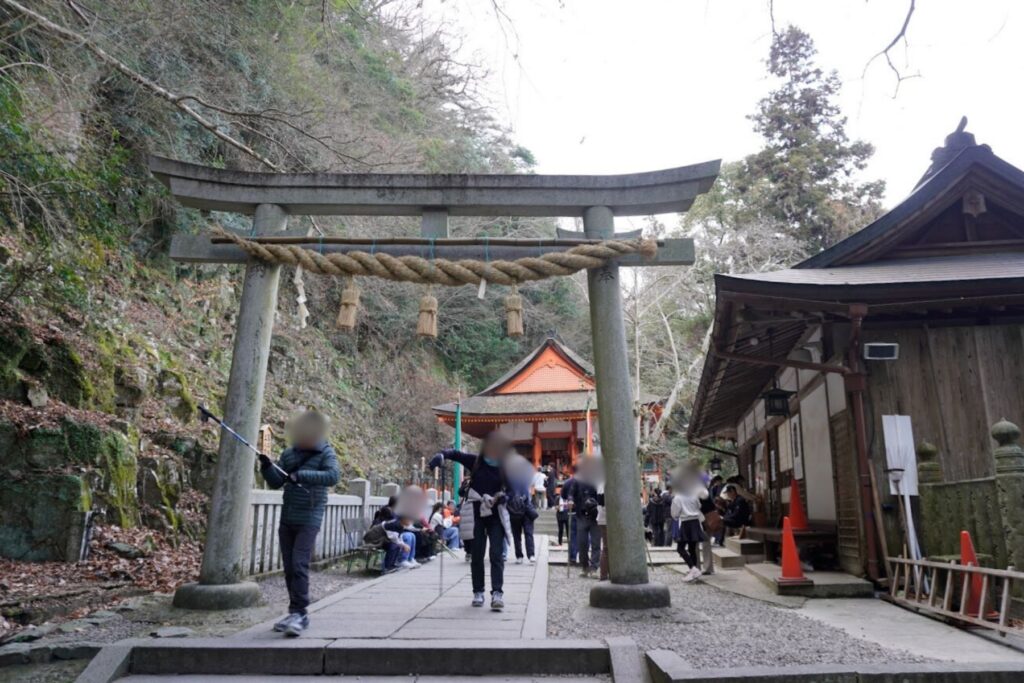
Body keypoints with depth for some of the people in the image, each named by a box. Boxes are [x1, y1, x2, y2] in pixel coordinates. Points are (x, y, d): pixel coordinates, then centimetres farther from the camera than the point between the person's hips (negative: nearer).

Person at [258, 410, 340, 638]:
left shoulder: (326, 453, -5)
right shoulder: (289, 453, 8)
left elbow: (332, 476, -23)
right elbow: (275, 482, 7)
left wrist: (300, 475, -30)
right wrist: (267, 467, -13)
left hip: (309, 519, -5)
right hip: (287, 518, 5)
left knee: (299, 565, -14)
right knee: (289, 567, 9)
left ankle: (298, 613, -8)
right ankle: (298, 614, 20)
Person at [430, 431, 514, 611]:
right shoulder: (475, 462, -3)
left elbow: (511, 490, 6)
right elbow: (456, 453, -2)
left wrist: (503, 496, -15)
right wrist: (441, 455, -22)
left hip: (496, 516, 0)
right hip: (476, 514, 0)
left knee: (496, 555, -8)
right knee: (477, 555, 6)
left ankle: (497, 593, -9)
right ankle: (478, 592, 18)